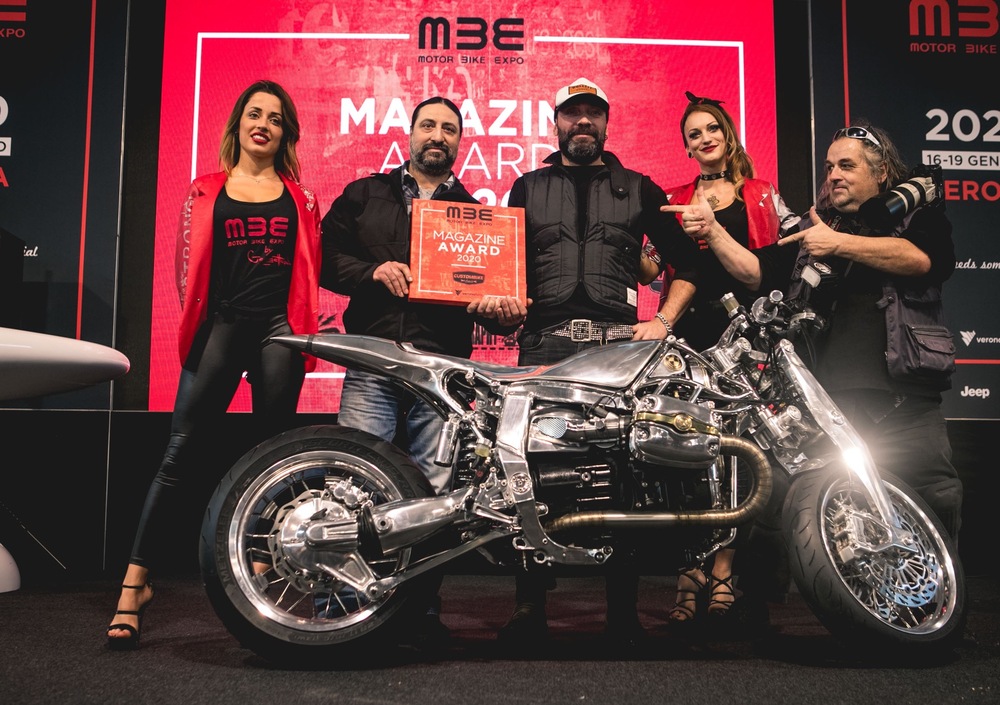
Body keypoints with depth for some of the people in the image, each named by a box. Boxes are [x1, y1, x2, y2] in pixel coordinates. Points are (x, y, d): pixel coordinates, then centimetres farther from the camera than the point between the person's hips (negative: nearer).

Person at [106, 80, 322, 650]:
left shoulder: (301, 197, 15)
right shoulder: (207, 192, 13)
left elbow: (312, 270, 15)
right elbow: (188, 265, 12)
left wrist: (311, 324, 4)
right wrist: (194, 321, 7)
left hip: (279, 330, 1)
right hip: (220, 325, -1)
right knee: (181, 451, -7)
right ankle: (137, 581, -5)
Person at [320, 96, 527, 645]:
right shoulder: (364, 195, 20)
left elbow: (490, 286, 16)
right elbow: (326, 255, 12)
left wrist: (502, 308, -8)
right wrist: (373, 270, -6)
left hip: (442, 367, 1)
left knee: (434, 491, -2)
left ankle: (424, 607, 7)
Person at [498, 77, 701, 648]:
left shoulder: (639, 189, 20)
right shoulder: (529, 188, 23)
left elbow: (687, 262, 19)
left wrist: (663, 323, 6)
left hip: (620, 343, 0)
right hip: (546, 342, 1)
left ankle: (624, 611, 0)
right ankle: (529, 609, -4)